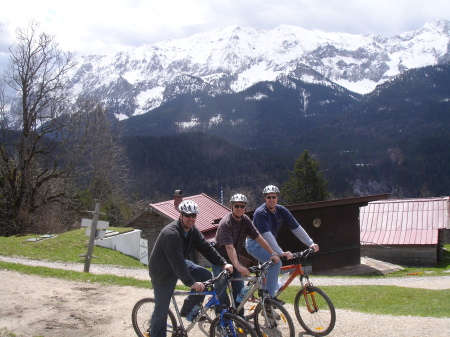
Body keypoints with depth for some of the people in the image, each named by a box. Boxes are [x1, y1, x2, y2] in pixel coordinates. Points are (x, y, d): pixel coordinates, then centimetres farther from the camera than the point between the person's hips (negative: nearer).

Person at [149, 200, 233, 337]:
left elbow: (206, 248, -5)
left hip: (179, 264, 8)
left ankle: (188, 309, 6)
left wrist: (223, 263, -16)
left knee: (206, 275, -8)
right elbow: (177, 261, -37)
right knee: (161, 310, -5)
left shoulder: (193, 230, -4)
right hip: (162, 270, -8)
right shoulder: (171, 233, -31)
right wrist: (191, 282, -42)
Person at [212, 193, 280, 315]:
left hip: (234, 258, 6)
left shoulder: (245, 220, -5)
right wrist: (238, 266, -48)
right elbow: (229, 247, -36)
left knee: (239, 289, 3)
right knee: (222, 289, -12)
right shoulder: (225, 223, -26)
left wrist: (273, 253, -15)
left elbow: (258, 237, -6)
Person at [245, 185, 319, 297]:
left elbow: (296, 228, -1)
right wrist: (280, 252, -39)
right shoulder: (260, 213, -24)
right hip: (255, 244, -8)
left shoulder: (281, 210, -3)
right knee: (276, 263, -24)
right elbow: (267, 235, -32)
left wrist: (311, 243, -7)